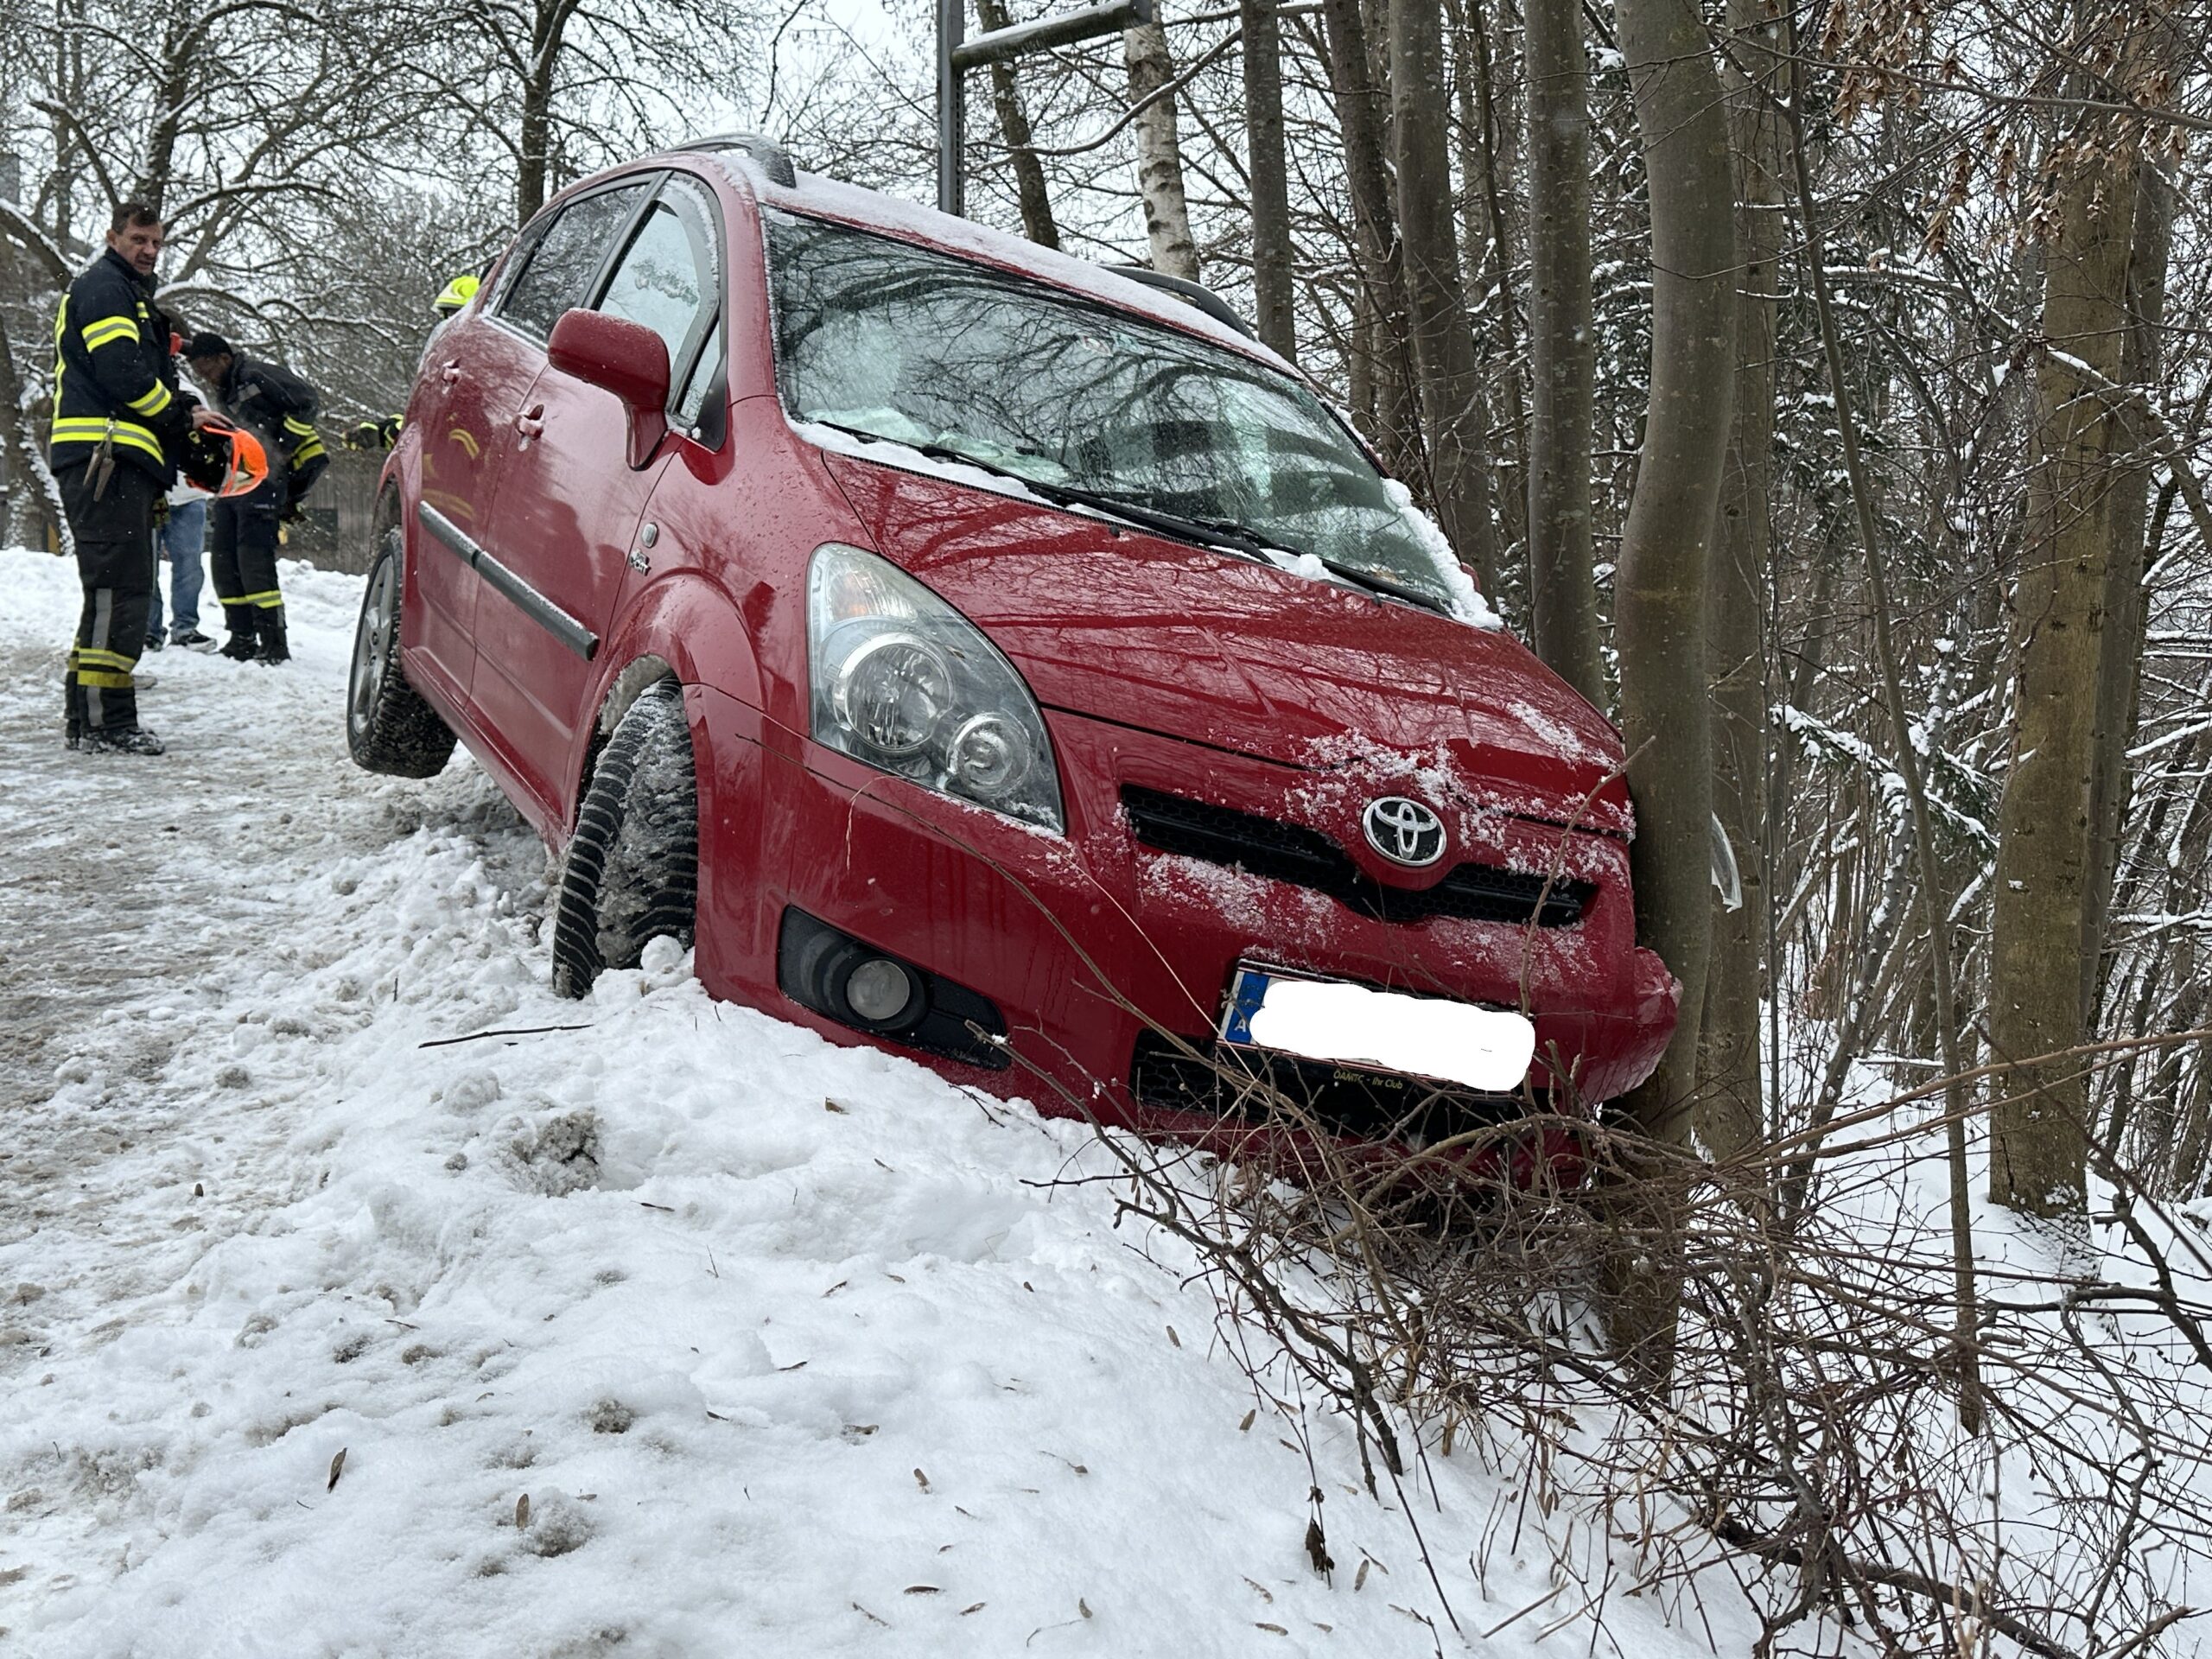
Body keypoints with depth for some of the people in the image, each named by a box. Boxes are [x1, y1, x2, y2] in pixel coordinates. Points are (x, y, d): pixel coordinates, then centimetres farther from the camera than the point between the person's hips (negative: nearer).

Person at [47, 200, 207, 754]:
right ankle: (105, 722, -16)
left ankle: (85, 717, 16)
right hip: (105, 457, -11)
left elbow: (147, 381, 26)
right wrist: (182, 417, -5)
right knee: (119, 587, -14)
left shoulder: (129, 295, 30)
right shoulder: (103, 288, -3)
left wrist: (184, 408, 9)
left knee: (115, 592, 12)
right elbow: (123, 374, -16)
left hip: (122, 464, 11)